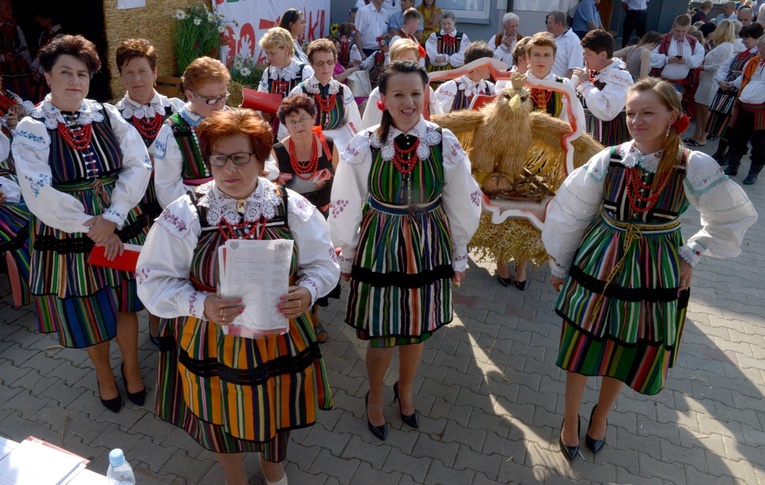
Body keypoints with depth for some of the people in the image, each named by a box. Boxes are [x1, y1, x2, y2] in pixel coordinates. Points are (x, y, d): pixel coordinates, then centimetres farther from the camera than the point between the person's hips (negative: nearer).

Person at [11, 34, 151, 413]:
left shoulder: (108, 117, -1)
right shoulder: (31, 129, -7)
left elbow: (139, 165, -9)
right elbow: (40, 194, -15)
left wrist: (112, 218, -18)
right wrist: (90, 226, -17)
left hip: (121, 230, 2)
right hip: (69, 237, -2)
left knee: (124, 303, 14)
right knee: (88, 311, 13)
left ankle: (131, 368, 38)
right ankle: (103, 374, 39)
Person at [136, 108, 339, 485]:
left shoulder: (292, 208, -10)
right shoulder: (185, 214, -15)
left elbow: (322, 263, -1)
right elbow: (155, 280, -11)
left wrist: (308, 292, -23)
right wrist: (201, 305, -29)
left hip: (279, 337, 2)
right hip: (213, 339, -1)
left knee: (277, 413, 24)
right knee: (222, 417, 22)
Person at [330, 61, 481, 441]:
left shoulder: (445, 143, -9)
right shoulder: (364, 146, -14)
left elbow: (463, 205, 2)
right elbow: (345, 207, -3)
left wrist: (458, 255, 8)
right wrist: (347, 256, 5)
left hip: (428, 247, 2)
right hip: (380, 247, -2)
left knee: (417, 329, 18)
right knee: (380, 336, 9)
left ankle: (405, 389, 50)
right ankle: (375, 397, 41)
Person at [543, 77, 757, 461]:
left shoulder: (695, 167, -15)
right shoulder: (608, 160, -12)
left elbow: (734, 218, 1)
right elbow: (570, 214, -2)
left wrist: (692, 254, -3)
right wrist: (560, 264, 5)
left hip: (654, 275, 0)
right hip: (597, 266, 1)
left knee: (628, 353, 17)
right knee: (581, 347, 13)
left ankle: (601, 414, 45)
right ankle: (570, 420, 37)